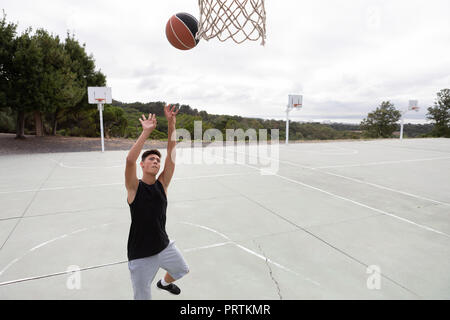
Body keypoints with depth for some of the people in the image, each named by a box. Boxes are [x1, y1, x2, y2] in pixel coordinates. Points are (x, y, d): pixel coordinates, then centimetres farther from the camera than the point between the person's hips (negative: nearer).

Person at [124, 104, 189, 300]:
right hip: (141, 256, -5)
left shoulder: (162, 184, -4)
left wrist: (171, 124, -20)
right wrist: (146, 132, -32)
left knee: (182, 270, 28)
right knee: (143, 297, 5)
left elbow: (171, 155, -13)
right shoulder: (134, 187, -13)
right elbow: (130, 160, -32)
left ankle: (165, 283, 60)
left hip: (164, 247, 5)